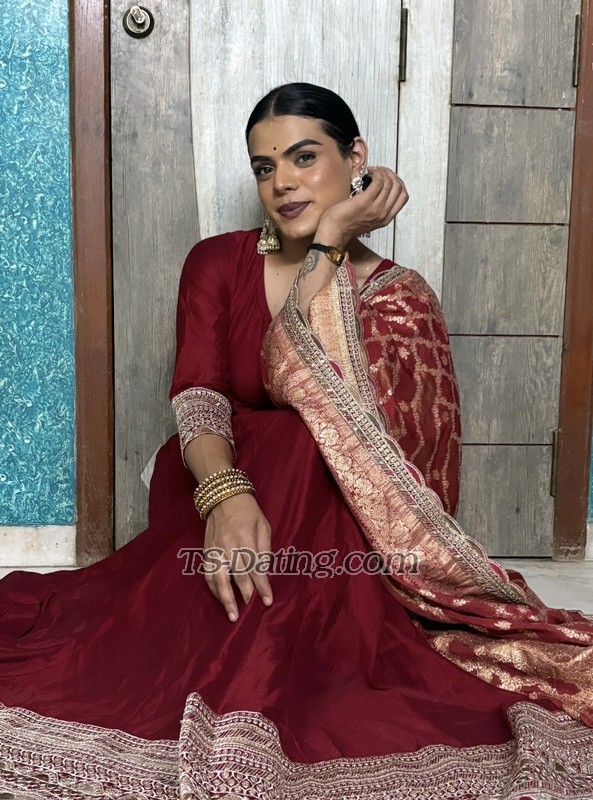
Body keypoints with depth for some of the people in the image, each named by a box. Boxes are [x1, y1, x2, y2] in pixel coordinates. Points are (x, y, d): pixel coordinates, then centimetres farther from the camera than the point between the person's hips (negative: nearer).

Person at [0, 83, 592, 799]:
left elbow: (294, 377, -17)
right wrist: (224, 493, -30)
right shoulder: (216, 262, 5)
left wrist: (325, 243, -15)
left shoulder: (397, 297, 0)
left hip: (329, 522, 0)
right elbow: (197, 392, -11)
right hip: (214, 493, 1)